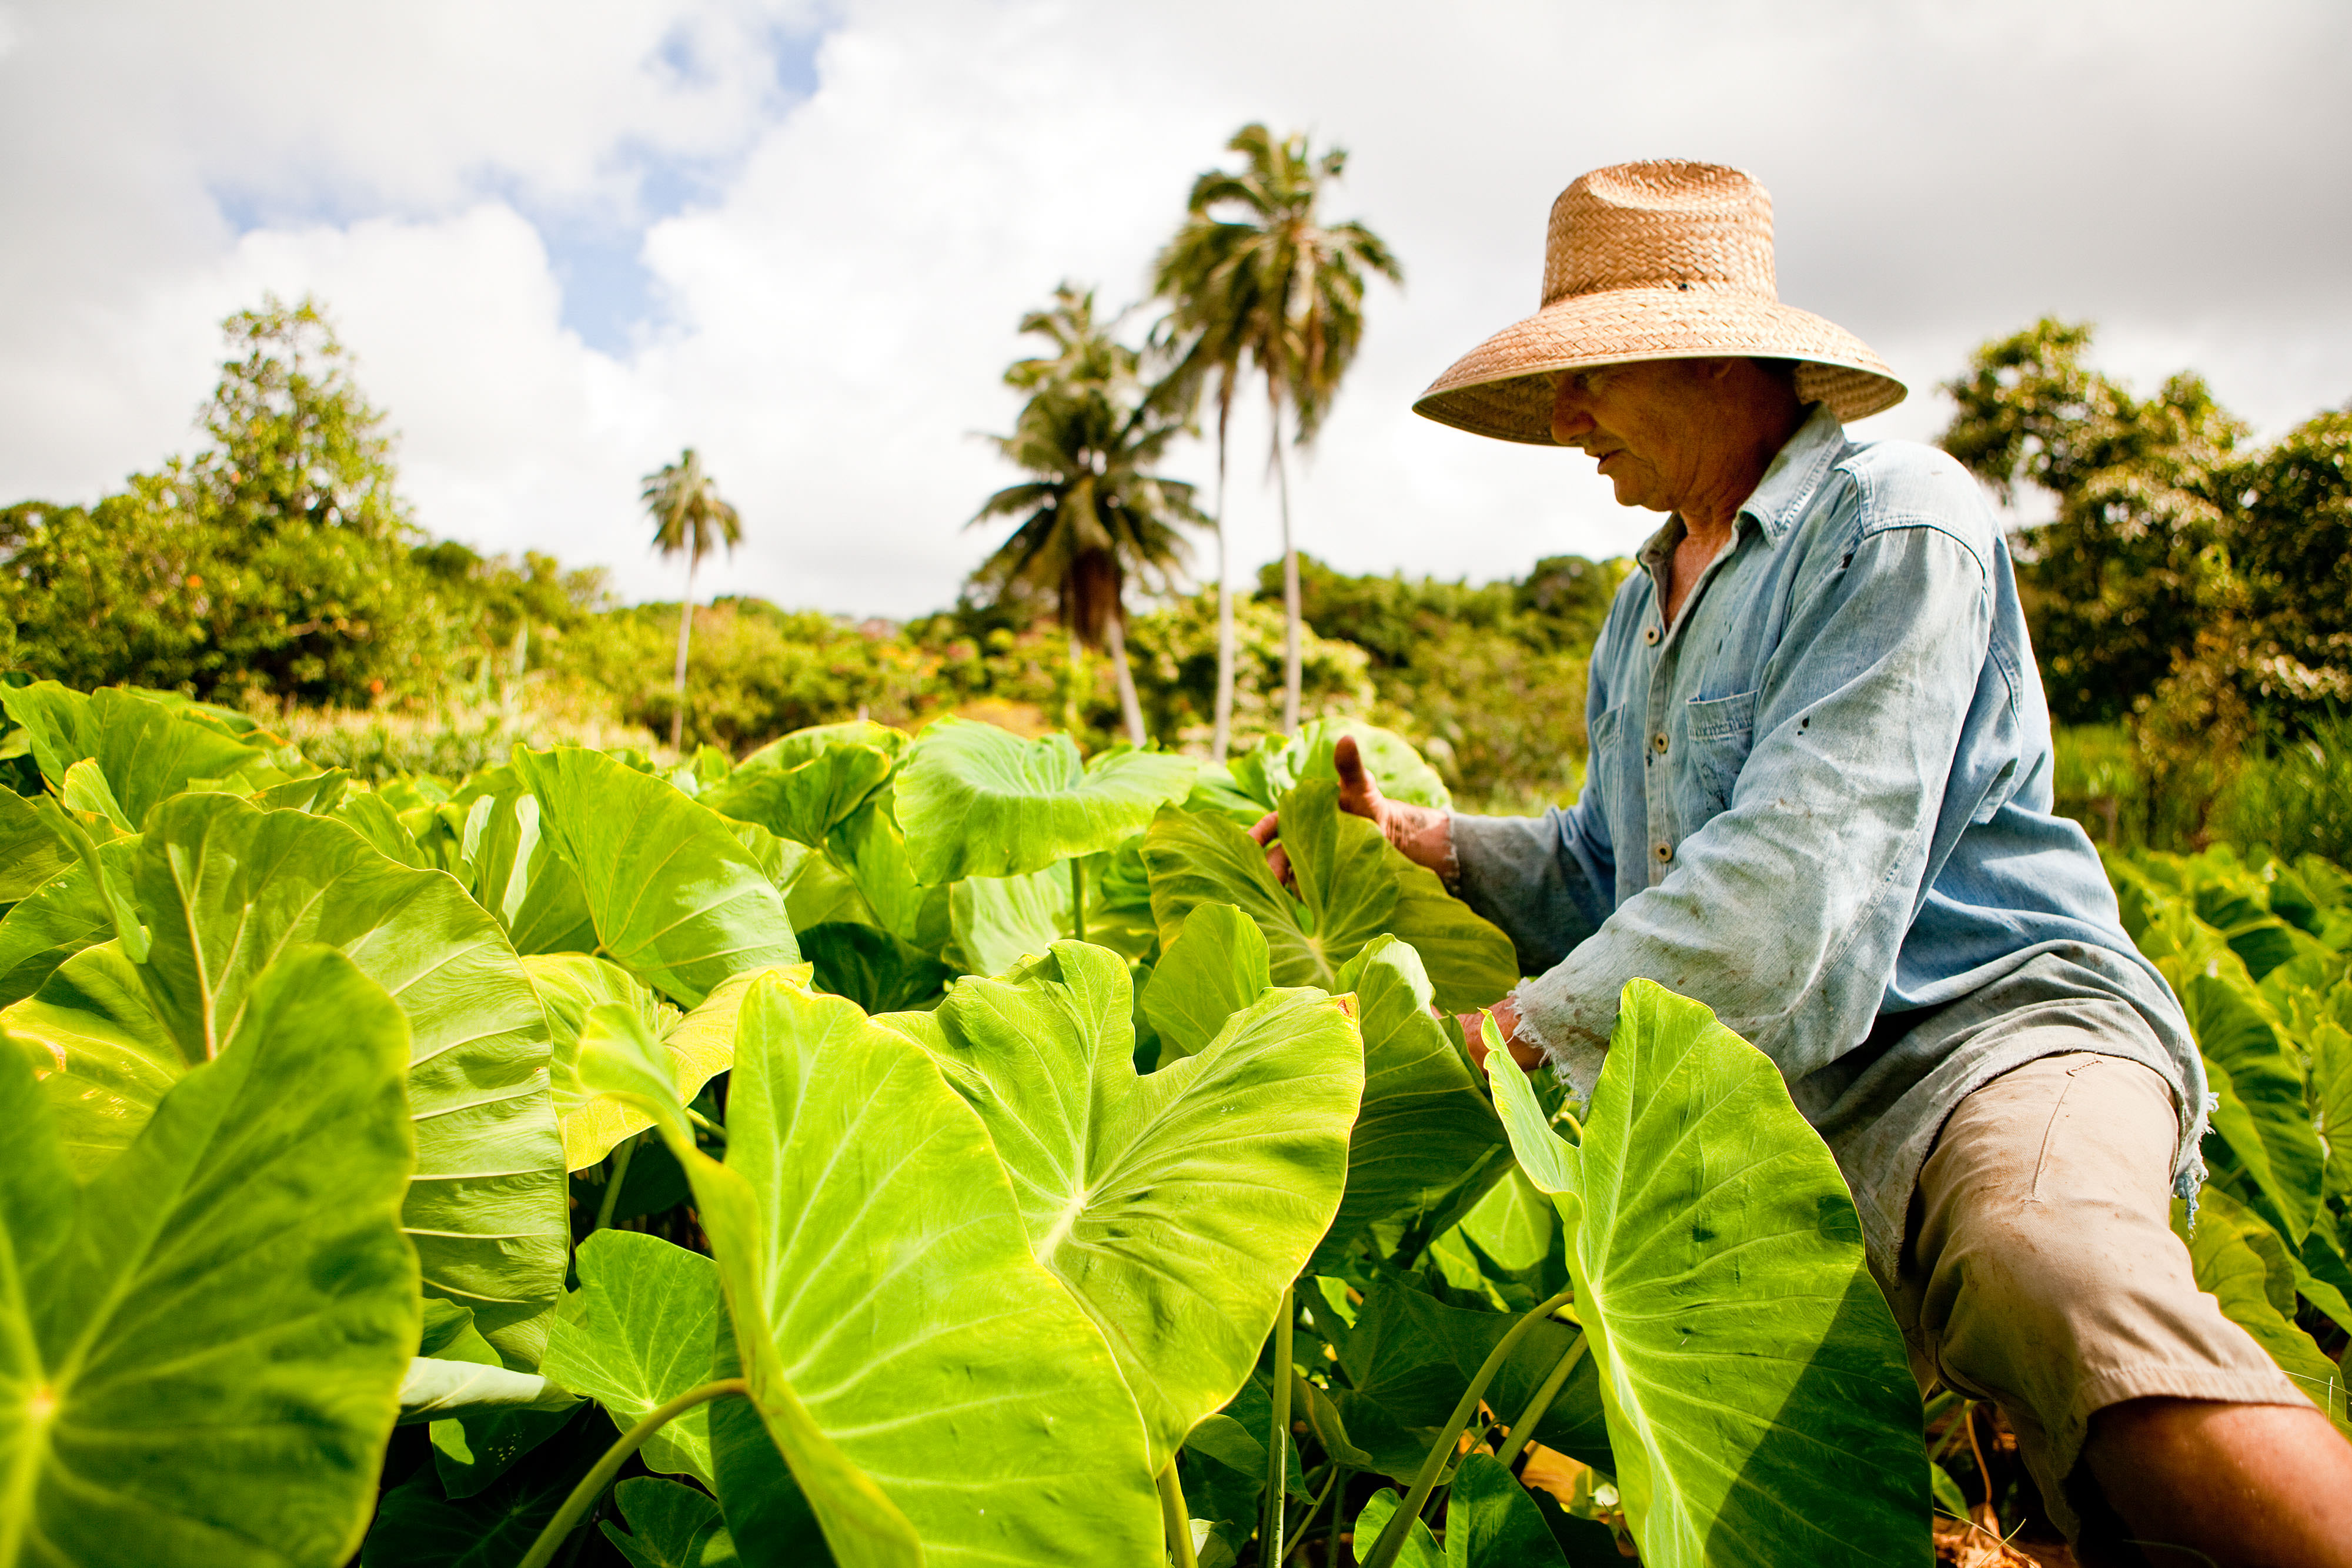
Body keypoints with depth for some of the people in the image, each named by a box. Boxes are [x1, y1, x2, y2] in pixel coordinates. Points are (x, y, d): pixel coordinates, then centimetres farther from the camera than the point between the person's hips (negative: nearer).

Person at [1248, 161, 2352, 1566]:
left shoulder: (1896, 524, -9)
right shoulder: (1649, 607, 20)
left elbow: (1795, 880, -20)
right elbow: (1608, 871, 24)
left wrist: (1525, 1030, -16)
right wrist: (1416, 839, 9)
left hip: (1990, 1022, -8)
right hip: (1775, 1092, 9)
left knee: (2051, 1280, -40)